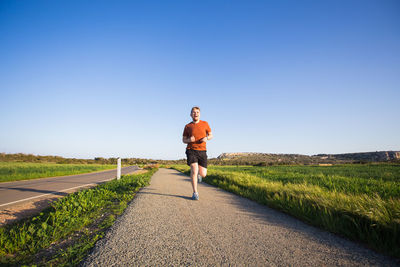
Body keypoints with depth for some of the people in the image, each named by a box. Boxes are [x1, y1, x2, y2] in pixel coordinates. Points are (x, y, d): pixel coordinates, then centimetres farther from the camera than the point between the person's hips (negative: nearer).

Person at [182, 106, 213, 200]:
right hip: (191, 150, -1)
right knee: (194, 170, -19)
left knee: (203, 174, 0)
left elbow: (211, 135, 15)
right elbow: (184, 140, 13)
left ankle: (199, 173, 39)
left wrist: (206, 138, -9)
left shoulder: (205, 124, 8)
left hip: (202, 151, 1)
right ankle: (195, 193, -5)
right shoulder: (187, 126, 6)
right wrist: (189, 140, -11)